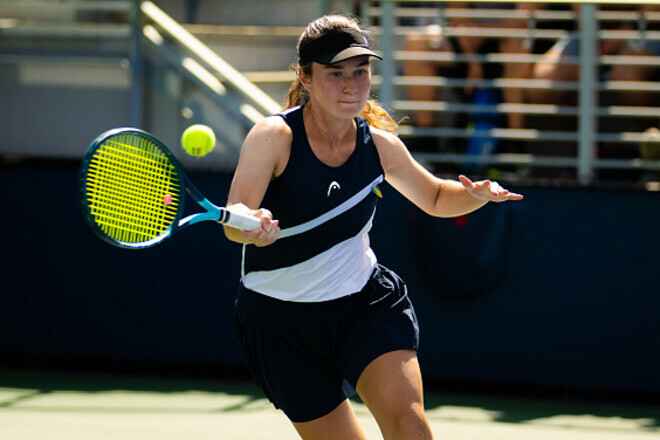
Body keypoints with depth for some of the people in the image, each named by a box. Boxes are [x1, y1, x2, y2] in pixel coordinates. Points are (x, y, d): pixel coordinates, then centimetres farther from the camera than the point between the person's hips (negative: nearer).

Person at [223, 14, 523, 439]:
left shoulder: (380, 145, -4)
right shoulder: (275, 137, -18)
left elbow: (437, 199, 15)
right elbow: (234, 221, -31)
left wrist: (475, 194, -8)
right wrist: (252, 225, -56)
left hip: (366, 303, 2)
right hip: (281, 320, -2)